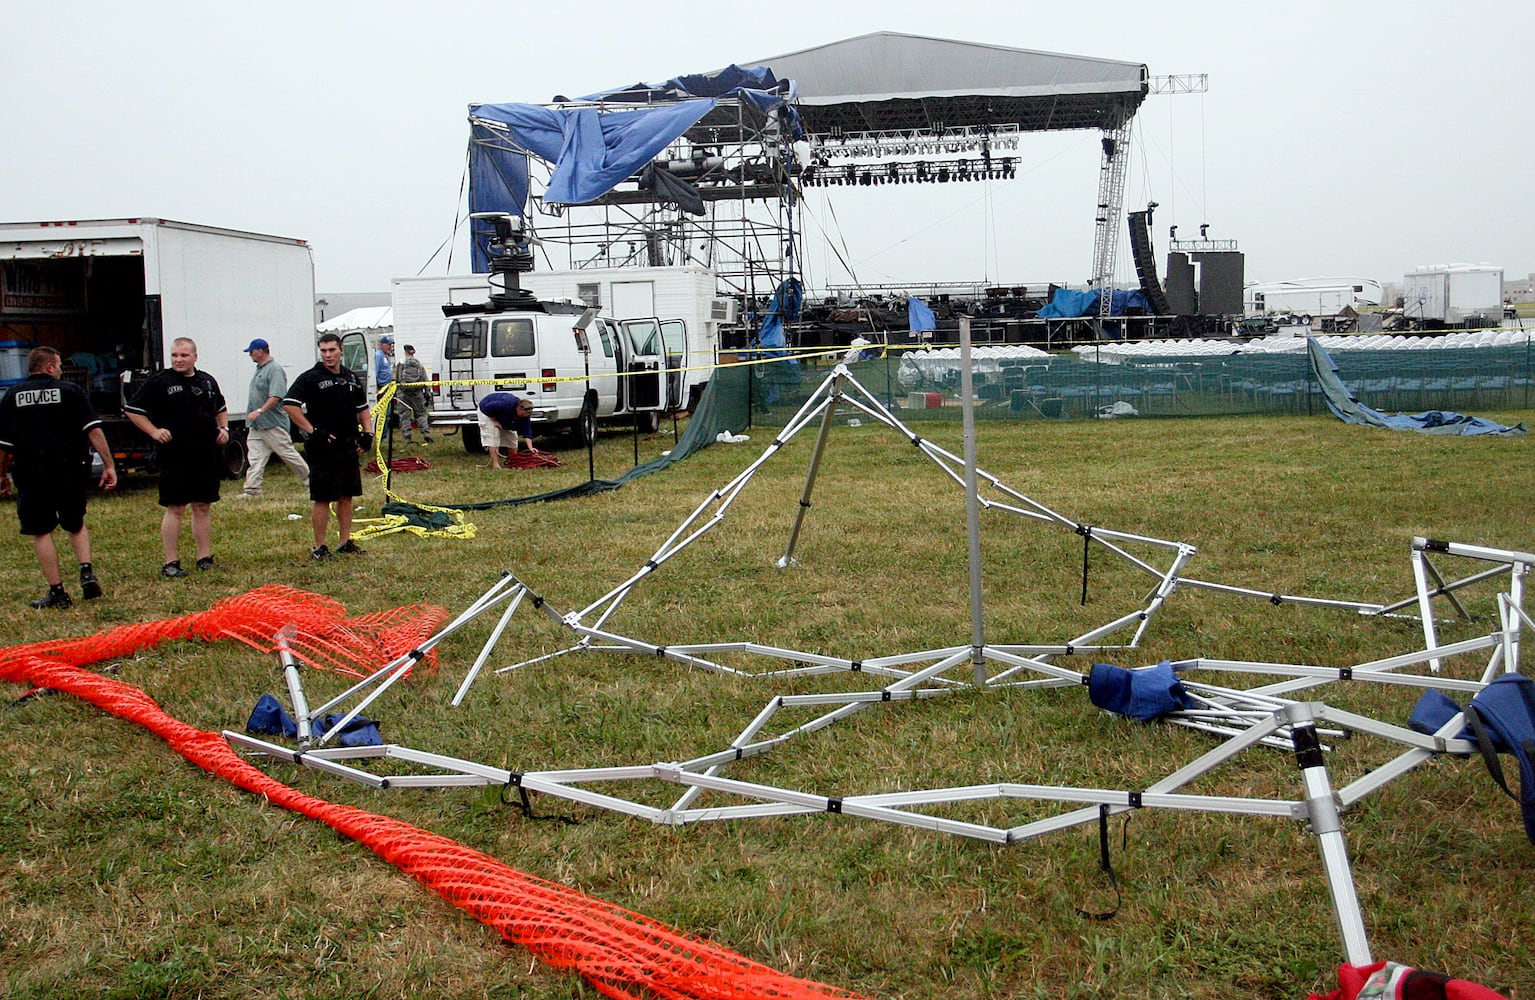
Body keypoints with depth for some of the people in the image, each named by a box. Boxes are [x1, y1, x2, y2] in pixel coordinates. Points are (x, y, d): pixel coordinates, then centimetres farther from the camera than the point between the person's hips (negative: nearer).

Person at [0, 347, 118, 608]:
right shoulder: (70, 391, 1)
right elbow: (94, 430, -7)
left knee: (41, 532, 7)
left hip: (31, 476, 0)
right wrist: (109, 465, -6)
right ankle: (87, 572, 1)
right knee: (76, 525, 20)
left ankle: (57, 592, 6)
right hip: (70, 473, 0)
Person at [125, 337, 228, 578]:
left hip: (207, 456, 5)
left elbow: (221, 409, 29)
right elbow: (132, 410, -1)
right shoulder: (159, 382, -3)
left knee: (203, 507, 10)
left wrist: (224, 428, 11)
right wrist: (154, 432, -11)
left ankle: (205, 558, 17)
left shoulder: (208, 382, 13)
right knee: (175, 508, -3)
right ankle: (171, 563, 3)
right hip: (174, 457, -5)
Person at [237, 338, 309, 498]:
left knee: (288, 454, -2)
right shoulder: (259, 369, 17)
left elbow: (276, 396, -23)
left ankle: (310, 481, 10)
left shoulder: (274, 369, -14)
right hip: (256, 425, 9)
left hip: (274, 424, -9)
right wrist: (251, 418, 21)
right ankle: (251, 489, -2)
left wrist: (259, 411, -29)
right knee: (255, 457, 1)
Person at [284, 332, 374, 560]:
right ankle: (319, 548, 4)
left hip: (349, 446, 6)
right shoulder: (310, 378, -7)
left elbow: (362, 408, 24)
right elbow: (289, 405, -16)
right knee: (322, 498, -3)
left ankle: (345, 542, 22)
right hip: (323, 447, -6)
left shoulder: (351, 378, 13)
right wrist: (313, 431, -19)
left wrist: (367, 432, 9)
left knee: (347, 496, 12)